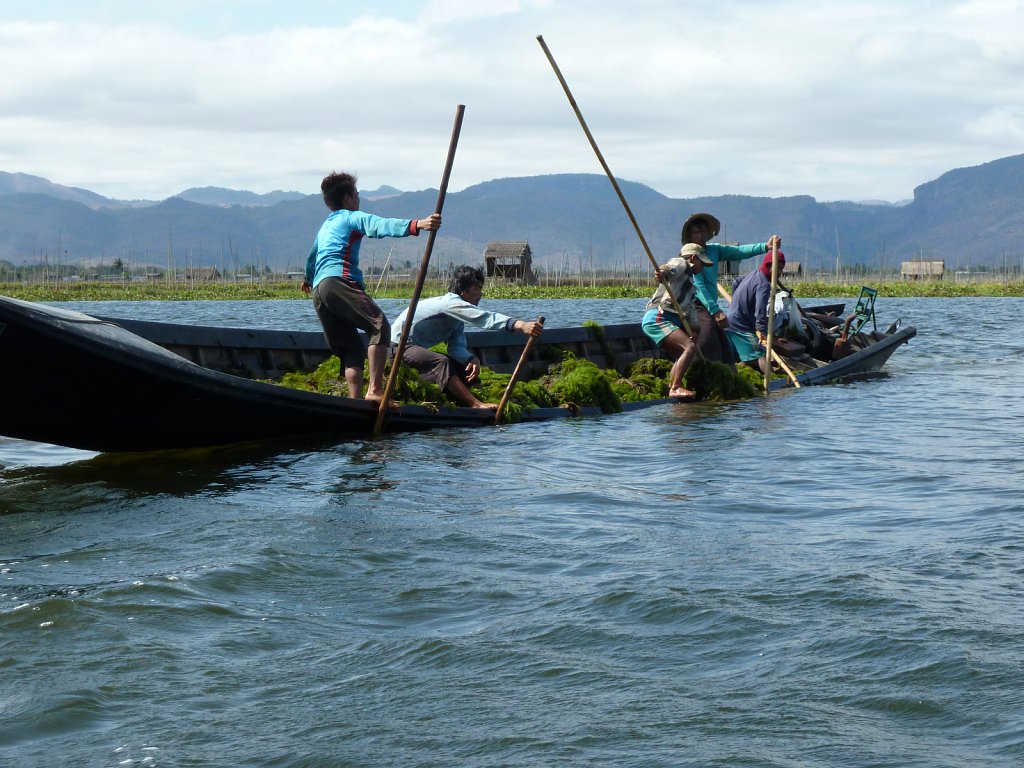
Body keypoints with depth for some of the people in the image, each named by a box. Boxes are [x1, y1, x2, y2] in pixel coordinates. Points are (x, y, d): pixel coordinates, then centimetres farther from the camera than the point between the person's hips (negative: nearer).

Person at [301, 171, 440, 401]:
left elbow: (311, 257, 51)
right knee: (379, 326, -19)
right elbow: (381, 226, -14)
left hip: (318, 290, 9)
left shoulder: (325, 227, 32)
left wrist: (309, 278, 73)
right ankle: (374, 390, -33)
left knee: (352, 349, 8)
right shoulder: (352, 218, 7)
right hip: (339, 282, -9)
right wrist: (416, 225, -29)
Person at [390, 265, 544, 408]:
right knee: (441, 363, -32)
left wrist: (472, 359, -21)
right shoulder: (451, 303, -23)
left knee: (464, 367, 4)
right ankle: (476, 404, -42)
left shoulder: (457, 315, 9)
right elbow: (485, 318, -37)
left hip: (417, 348, 10)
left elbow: (457, 347, 2)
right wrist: (520, 325, -48)